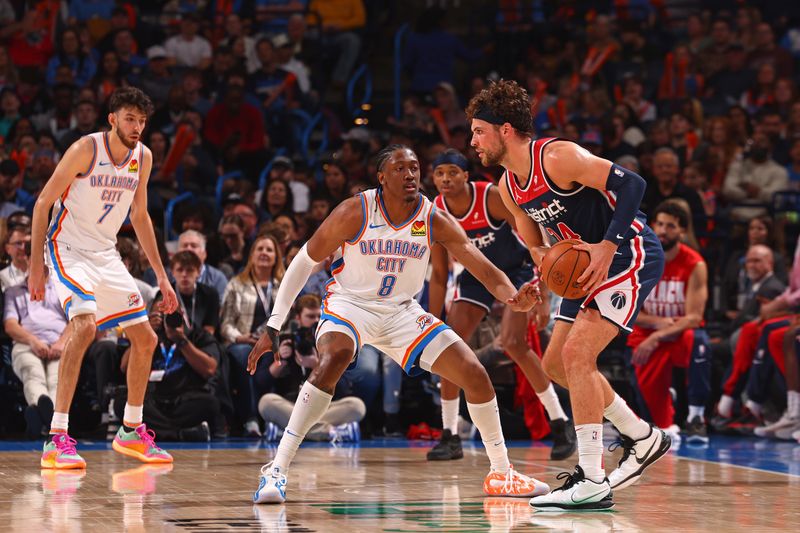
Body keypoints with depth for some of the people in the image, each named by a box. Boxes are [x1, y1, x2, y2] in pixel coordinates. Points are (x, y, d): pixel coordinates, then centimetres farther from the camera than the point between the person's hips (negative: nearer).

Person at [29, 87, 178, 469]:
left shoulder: (143, 157, 3)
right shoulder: (86, 149, -16)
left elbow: (139, 216, 16)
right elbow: (43, 203, -13)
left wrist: (161, 276, 16)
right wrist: (35, 265, -19)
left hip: (106, 255, 7)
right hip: (68, 248, -7)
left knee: (145, 339, 8)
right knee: (85, 324, -30)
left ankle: (131, 432, 28)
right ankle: (57, 439, -32)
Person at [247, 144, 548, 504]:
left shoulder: (435, 221, -12)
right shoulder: (355, 213, -19)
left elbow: (485, 269, -16)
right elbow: (305, 262, -11)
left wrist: (514, 298, -40)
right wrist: (273, 326, -14)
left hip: (402, 311, 4)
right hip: (350, 303, -4)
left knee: (475, 375, -5)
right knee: (334, 358, -37)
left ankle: (501, 473, 16)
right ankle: (276, 471, -36)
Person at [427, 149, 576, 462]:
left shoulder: (492, 197, -28)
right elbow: (439, 275, -1)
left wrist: (543, 297, -28)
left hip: (517, 269, -5)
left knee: (513, 343, -21)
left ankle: (561, 424, -7)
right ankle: (450, 436, -1)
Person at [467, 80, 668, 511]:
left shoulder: (558, 158, -22)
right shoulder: (509, 188, 5)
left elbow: (631, 184, -27)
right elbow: (534, 244, 17)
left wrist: (607, 247, -31)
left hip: (630, 254, -10)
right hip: (588, 264, 10)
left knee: (577, 353, -21)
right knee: (556, 364, 12)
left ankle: (591, 482, -19)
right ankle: (643, 439, 27)